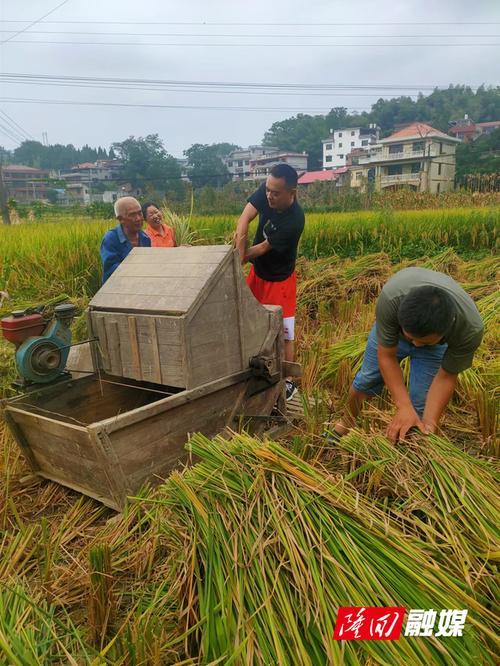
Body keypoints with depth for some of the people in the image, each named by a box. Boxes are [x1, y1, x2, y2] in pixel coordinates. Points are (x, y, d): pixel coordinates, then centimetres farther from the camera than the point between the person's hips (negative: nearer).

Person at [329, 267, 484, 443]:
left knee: (420, 405, -7)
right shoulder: (390, 298, -44)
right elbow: (386, 356, -30)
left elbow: (446, 377, -24)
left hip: (434, 348, 0)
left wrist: (429, 425, -32)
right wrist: (403, 407, -38)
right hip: (391, 330, 1)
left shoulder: (470, 329, -41)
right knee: (366, 381, 13)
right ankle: (347, 422, 43)